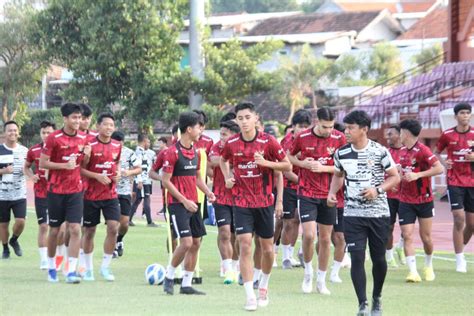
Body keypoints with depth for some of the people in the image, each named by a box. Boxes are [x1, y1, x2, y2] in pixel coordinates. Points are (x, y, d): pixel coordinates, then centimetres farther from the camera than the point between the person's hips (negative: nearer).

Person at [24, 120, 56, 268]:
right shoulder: (34, 150, 3)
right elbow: (26, 167, 18)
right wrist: (31, 176, -2)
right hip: (40, 193, 1)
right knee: (43, 226, 0)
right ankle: (43, 259, 6)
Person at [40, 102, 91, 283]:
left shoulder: (83, 138, 4)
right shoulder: (54, 138, -10)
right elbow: (42, 163, -9)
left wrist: (87, 156, -7)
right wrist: (65, 165, -19)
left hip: (76, 191, 3)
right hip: (56, 191, -2)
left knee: (75, 229, -9)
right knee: (54, 230, 8)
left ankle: (71, 271, -10)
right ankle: (51, 267, 26)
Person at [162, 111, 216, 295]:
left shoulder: (195, 152, 11)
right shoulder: (173, 152, -12)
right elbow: (165, 181, -13)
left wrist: (208, 192, 3)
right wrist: (184, 201, -16)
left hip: (193, 203, 8)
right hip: (178, 204, -8)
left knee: (196, 243, 5)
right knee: (186, 242, -16)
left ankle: (186, 284, 11)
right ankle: (169, 277, 3)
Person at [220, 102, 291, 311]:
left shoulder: (268, 142, -8)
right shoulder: (231, 143, -1)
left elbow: (287, 166, -4)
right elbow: (224, 161, 21)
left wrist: (265, 162, -18)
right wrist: (227, 177, 3)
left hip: (264, 201, 0)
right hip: (241, 202, 0)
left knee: (267, 248, 10)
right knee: (245, 246, -11)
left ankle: (263, 285, 34)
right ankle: (250, 296, -10)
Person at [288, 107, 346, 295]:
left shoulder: (339, 139, -5)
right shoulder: (303, 137, -5)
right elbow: (290, 156, 11)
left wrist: (324, 168, -16)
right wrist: (303, 164, -9)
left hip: (329, 194, 1)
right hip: (307, 193, -1)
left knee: (325, 239, 7)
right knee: (309, 235, -13)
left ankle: (321, 281, 19)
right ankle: (308, 272, 11)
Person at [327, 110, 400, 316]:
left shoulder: (380, 152, -8)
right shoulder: (341, 153, 1)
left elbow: (395, 177, 0)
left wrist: (378, 190, -16)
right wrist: (332, 192, -1)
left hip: (378, 213, -1)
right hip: (352, 214, 1)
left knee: (378, 258, 8)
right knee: (357, 258, -9)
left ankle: (377, 298, 30)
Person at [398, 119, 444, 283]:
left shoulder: (422, 150, -14)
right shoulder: (403, 151, 7)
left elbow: (439, 169, -23)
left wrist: (417, 175, -25)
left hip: (424, 200, -5)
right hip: (406, 201, 5)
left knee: (426, 237, 5)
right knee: (407, 236, -9)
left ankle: (428, 266, 29)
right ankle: (413, 272, -13)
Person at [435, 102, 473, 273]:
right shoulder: (447, 135, 0)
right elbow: (437, 153, 13)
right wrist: (444, 163, -6)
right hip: (455, 181, -2)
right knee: (459, 218, -13)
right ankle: (460, 259, -6)